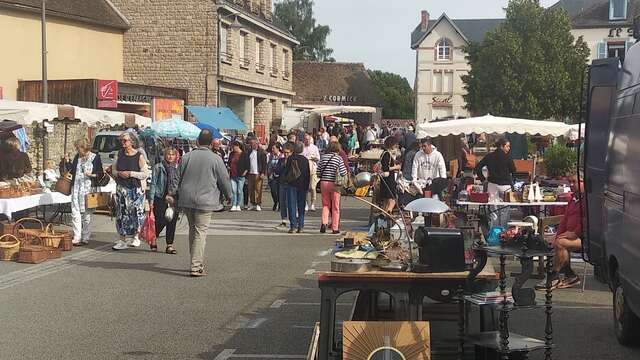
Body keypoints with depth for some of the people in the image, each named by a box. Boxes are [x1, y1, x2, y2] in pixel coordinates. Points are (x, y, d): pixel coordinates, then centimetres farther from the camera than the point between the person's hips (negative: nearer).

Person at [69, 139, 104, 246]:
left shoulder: (95, 158, -3)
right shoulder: (77, 157, 12)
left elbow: (101, 174, -2)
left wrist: (92, 175, -17)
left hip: (88, 189, -5)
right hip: (76, 188, 5)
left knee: (86, 214, 3)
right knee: (75, 213, -1)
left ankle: (85, 238, 12)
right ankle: (77, 238, 2)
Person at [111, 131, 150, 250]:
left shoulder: (139, 156, -6)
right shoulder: (119, 154, 7)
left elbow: (146, 174, -8)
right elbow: (113, 170, 15)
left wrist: (130, 173, -15)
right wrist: (119, 173, -6)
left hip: (136, 188, -3)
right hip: (121, 188, 3)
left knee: (136, 212, 0)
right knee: (121, 213, 0)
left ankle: (135, 236, 20)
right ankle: (122, 239, 4)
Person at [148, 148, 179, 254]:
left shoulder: (178, 168, 10)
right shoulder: (158, 167, 1)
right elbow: (153, 184, 0)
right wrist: (151, 200, -5)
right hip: (161, 198, -3)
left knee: (172, 223, 2)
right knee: (160, 222, -3)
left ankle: (170, 245, 11)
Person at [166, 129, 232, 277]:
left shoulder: (187, 157, 4)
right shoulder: (216, 159, -6)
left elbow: (178, 178, 7)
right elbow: (224, 180, 0)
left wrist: (172, 193, 17)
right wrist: (228, 195, 16)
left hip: (186, 200, 4)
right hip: (205, 201, -4)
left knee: (193, 231, 16)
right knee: (200, 233, -3)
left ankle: (197, 263, 24)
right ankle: (196, 267, -8)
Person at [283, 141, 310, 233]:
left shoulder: (290, 158, -5)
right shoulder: (305, 160, 3)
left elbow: (286, 171, -4)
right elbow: (308, 174, 6)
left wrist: (286, 181, 13)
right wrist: (307, 186, 11)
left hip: (292, 184, -2)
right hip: (303, 185, 2)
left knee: (292, 206, 1)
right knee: (301, 206, 8)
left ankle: (293, 225, -5)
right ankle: (300, 226, 5)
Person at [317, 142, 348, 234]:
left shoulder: (323, 157, 4)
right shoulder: (338, 158, -6)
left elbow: (318, 173, 3)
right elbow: (343, 173, -12)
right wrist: (345, 169, 9)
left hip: (323, 183, 3)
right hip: (334, 184, -3)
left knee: (326, 205, 15)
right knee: (335, 206, 7)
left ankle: (324, 222, -5)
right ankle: (335, 228, 10)